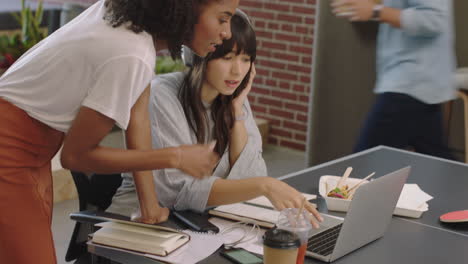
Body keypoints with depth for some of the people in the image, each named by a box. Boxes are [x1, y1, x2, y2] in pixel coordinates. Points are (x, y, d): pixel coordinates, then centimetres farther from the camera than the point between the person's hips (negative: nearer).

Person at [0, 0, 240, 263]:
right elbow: (75, 155, -21)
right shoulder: (132, 57, -30)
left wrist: (149, 202, -1)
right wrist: (177, 157, -19)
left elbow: (138, 111, -1)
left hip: (34, 145, 9)